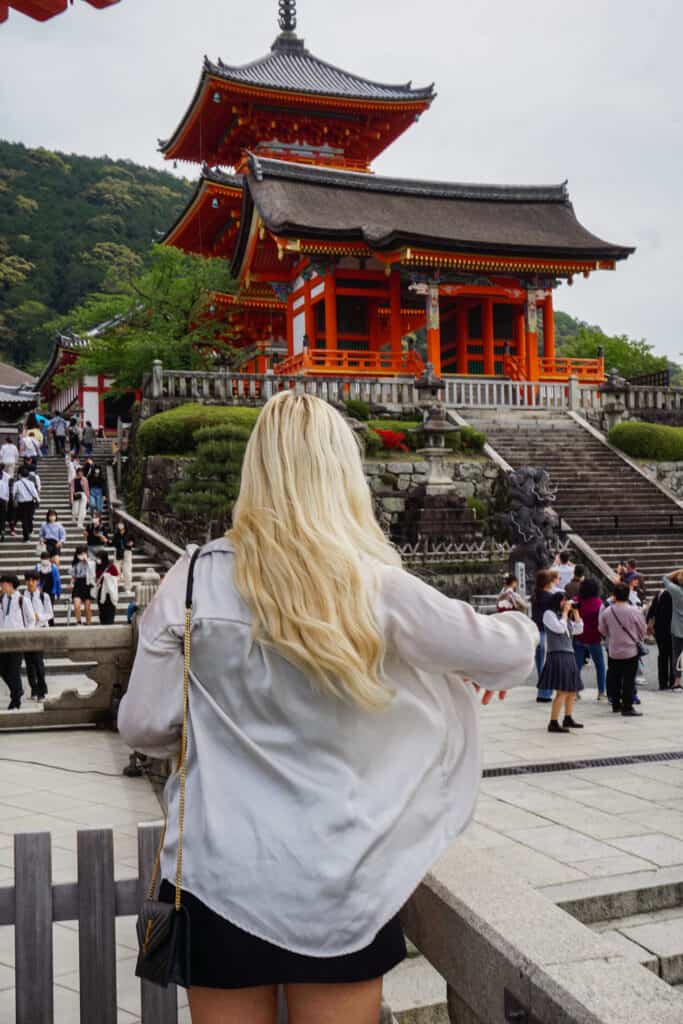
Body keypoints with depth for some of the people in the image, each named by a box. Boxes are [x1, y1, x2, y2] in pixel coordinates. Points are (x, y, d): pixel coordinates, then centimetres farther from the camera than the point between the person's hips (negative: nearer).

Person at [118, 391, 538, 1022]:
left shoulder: (194, 580, -8)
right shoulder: (377, 587, -10)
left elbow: (142, 727, -4)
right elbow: (502, 655, 1)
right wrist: (523, 630, 24)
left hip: (222, 874, 1)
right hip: (342, 882, 0)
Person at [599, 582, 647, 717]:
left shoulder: (606, 611, -8)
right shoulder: (635, 611, -14)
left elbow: (602, 630, 5)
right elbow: (642, 630, -1)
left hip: (613, 650, 3)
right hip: (631, 649, -3)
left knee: (614, 677, 15)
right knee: (629, 679, 2)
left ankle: (615, 704, 25)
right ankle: (627, 707, 2)